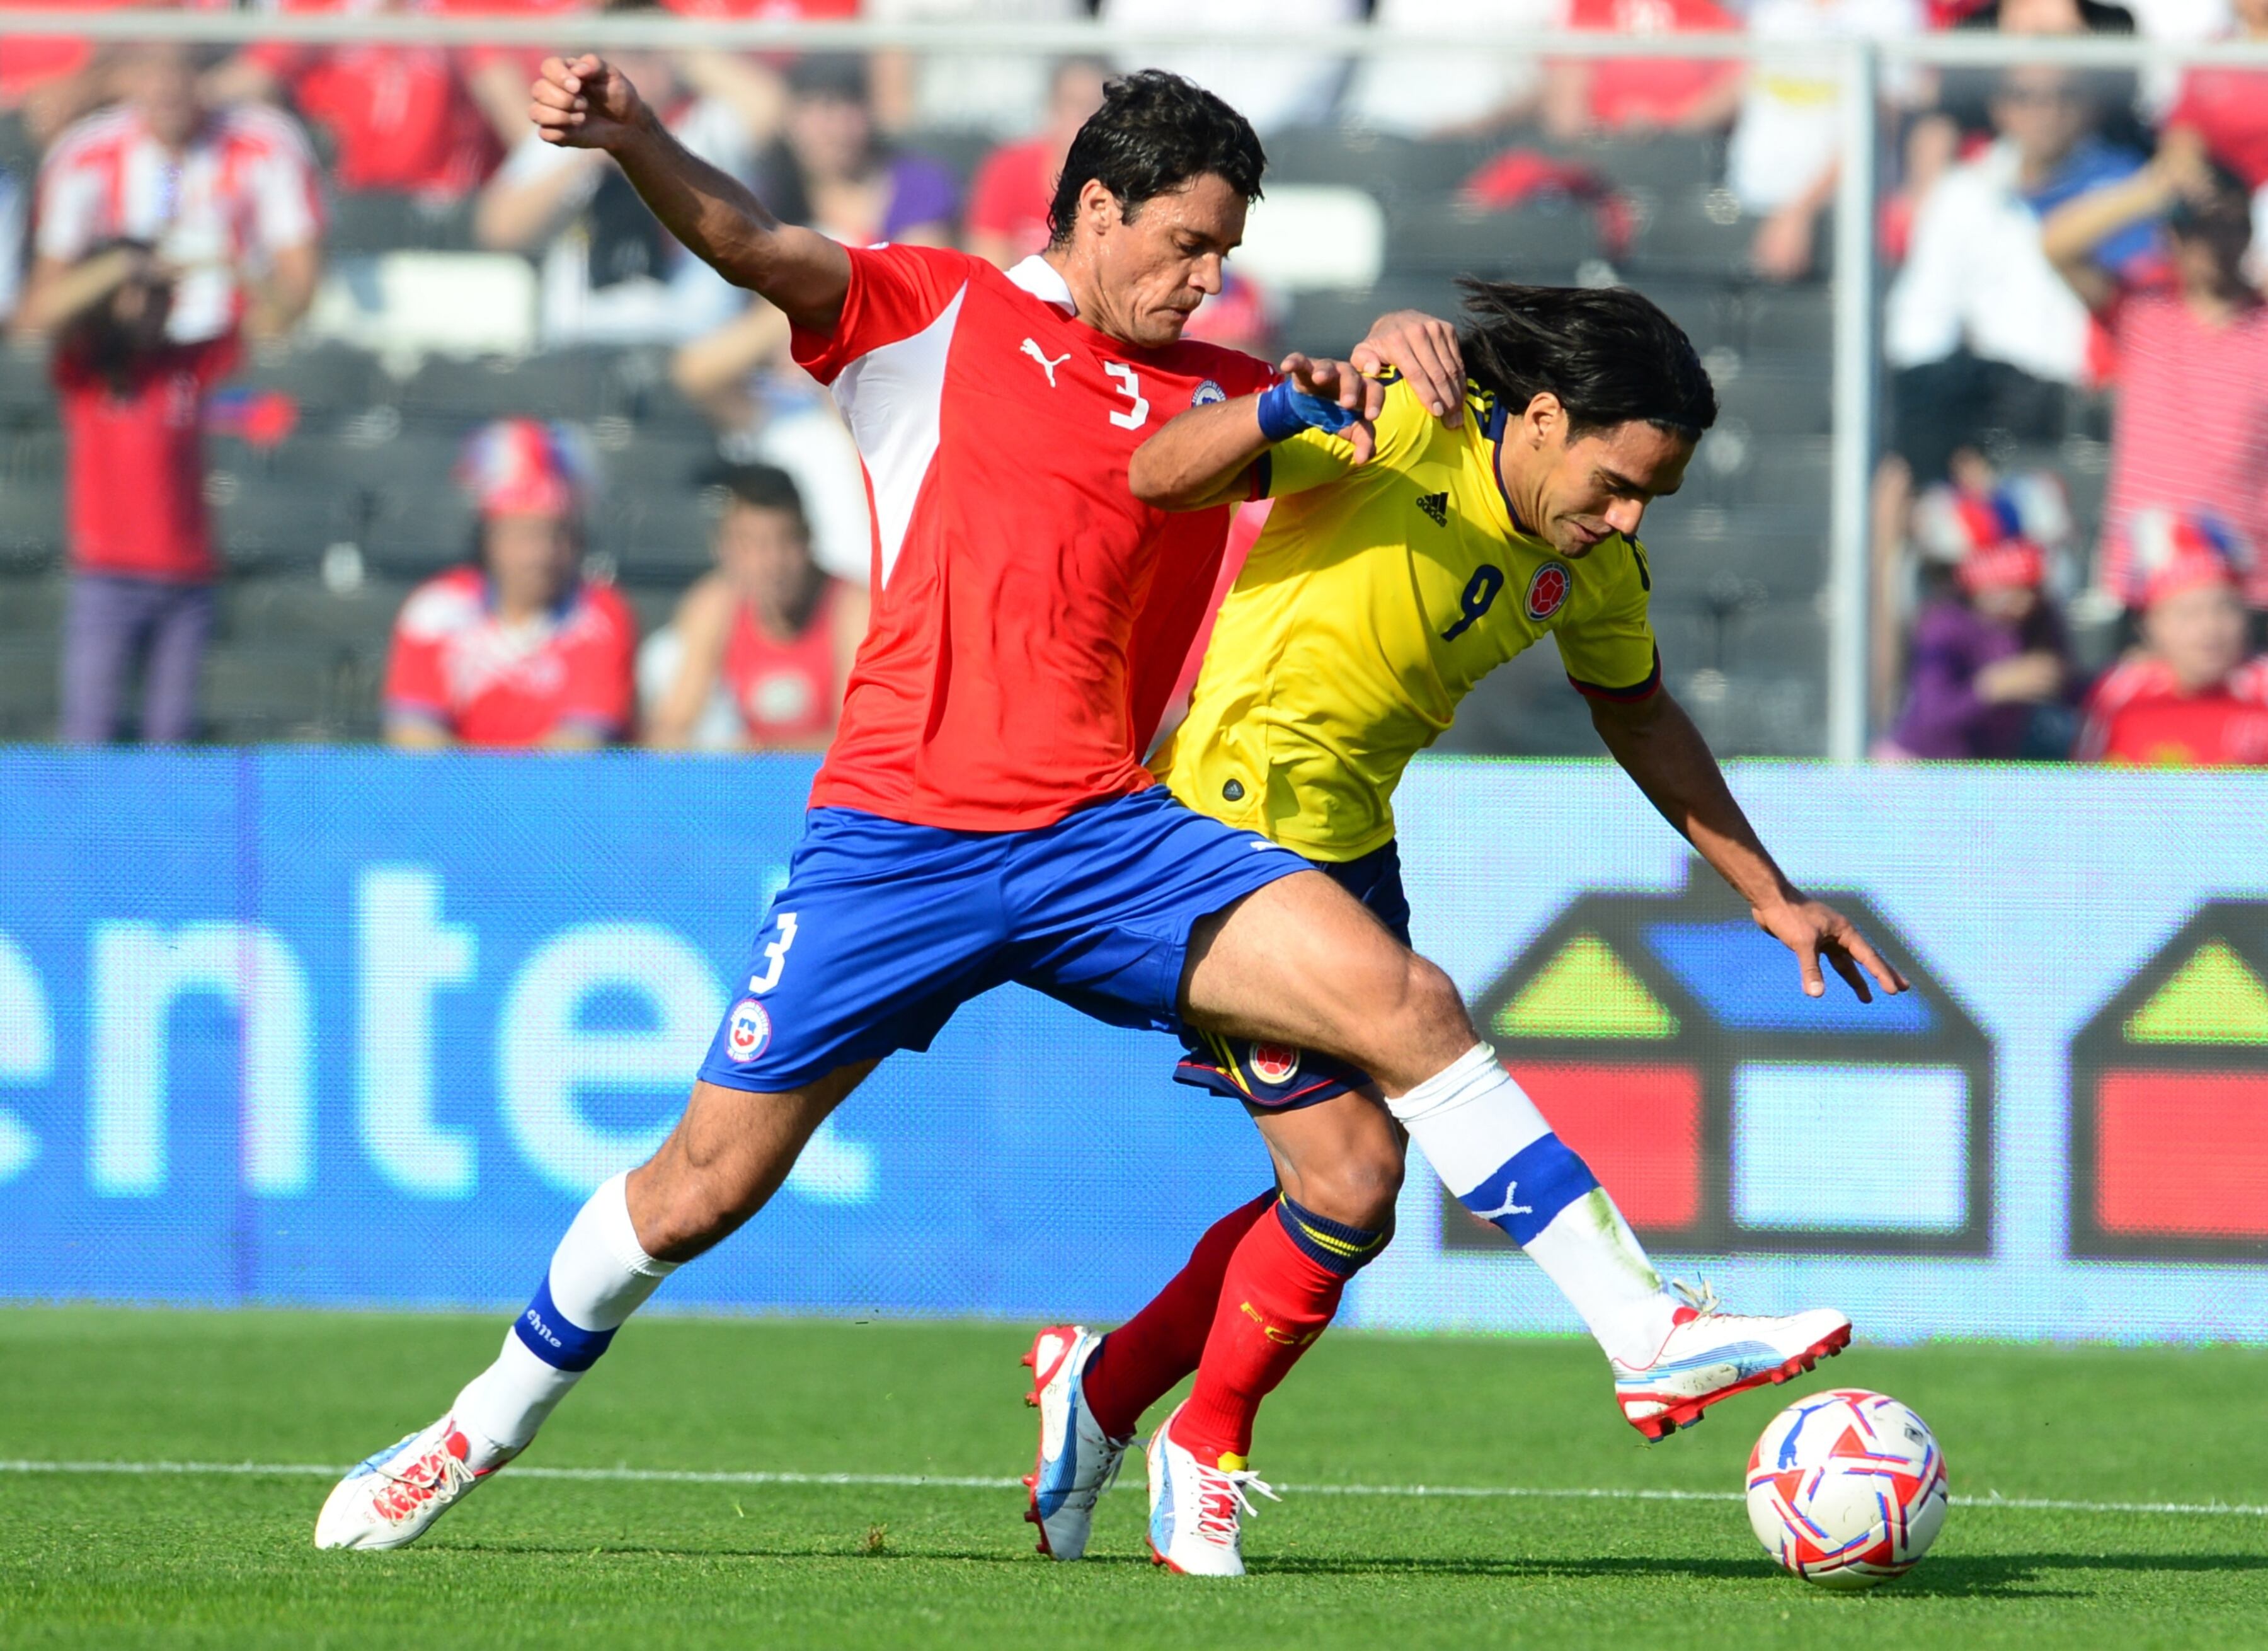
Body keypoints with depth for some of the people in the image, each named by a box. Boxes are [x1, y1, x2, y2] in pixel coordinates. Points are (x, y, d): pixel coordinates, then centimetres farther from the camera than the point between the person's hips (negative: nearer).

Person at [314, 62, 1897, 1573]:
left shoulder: (1216, 391, 18)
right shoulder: (935, 318, 5)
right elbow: (762, 248, -10)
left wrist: (1391, 361, -5)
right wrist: (634, 141, -29)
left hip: (1109, 838, 3)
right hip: (901, 830, -3)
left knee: (1408, 1004, -16)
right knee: (706, 1182, -1)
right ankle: (493, 1416, 24)